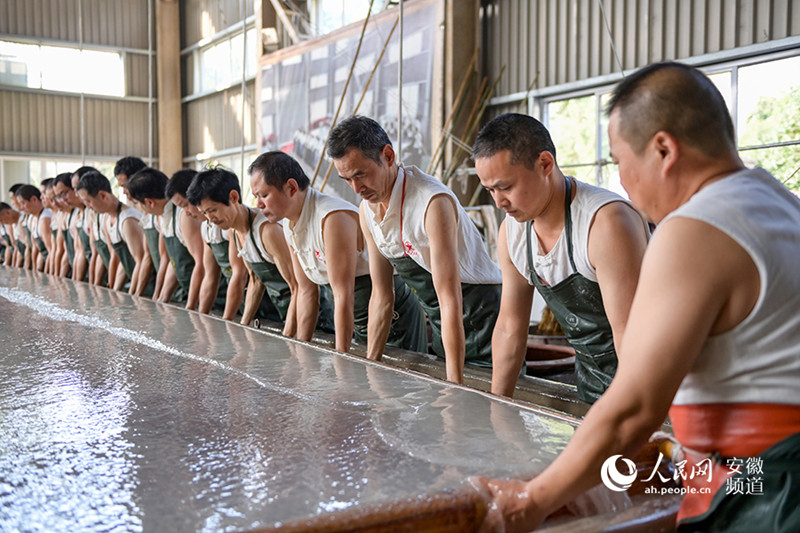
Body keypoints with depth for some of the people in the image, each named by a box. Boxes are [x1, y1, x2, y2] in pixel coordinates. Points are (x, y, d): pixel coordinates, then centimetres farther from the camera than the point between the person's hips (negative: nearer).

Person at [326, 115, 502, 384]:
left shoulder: (434, 202, -27)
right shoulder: (367, 210, -1)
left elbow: (450, 300, -30)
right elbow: (381, 296, 6)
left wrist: (455, 384, -31)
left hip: (481, 315, -7)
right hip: (440, 324, 7)